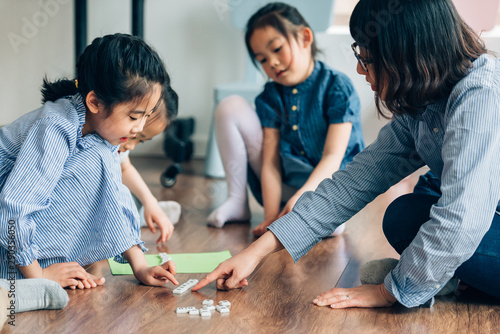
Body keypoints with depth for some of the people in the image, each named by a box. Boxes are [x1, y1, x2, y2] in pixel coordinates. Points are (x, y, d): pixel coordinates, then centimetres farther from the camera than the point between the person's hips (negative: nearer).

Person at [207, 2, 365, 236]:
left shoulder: (337, 87, -12)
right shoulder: (271, 96, 0)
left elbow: (333, 157, -19)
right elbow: (271, 163, -8)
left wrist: (300, 198, -34)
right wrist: (271, 217, -22)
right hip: (284, 185, 5)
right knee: (230, 107, -4)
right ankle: (237, 202, -1)